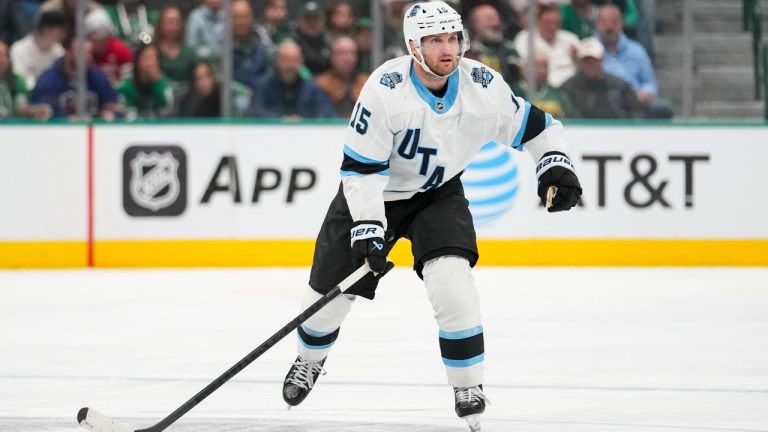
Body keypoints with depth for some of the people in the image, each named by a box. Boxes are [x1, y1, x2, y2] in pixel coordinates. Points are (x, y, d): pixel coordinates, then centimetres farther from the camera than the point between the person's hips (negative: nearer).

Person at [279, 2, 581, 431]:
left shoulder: (482, 85, -20)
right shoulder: (385, 89, -29)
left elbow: (534, 126, -4)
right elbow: (361, 168, -26)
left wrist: (556, 166, -20)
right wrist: (367, 229, -32)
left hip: (439, 194, 1)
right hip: (375, 192, -1)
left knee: (452, 281, -23)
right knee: (331, 287, 6)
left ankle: (470, 391, -10)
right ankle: (310, 361, 40)